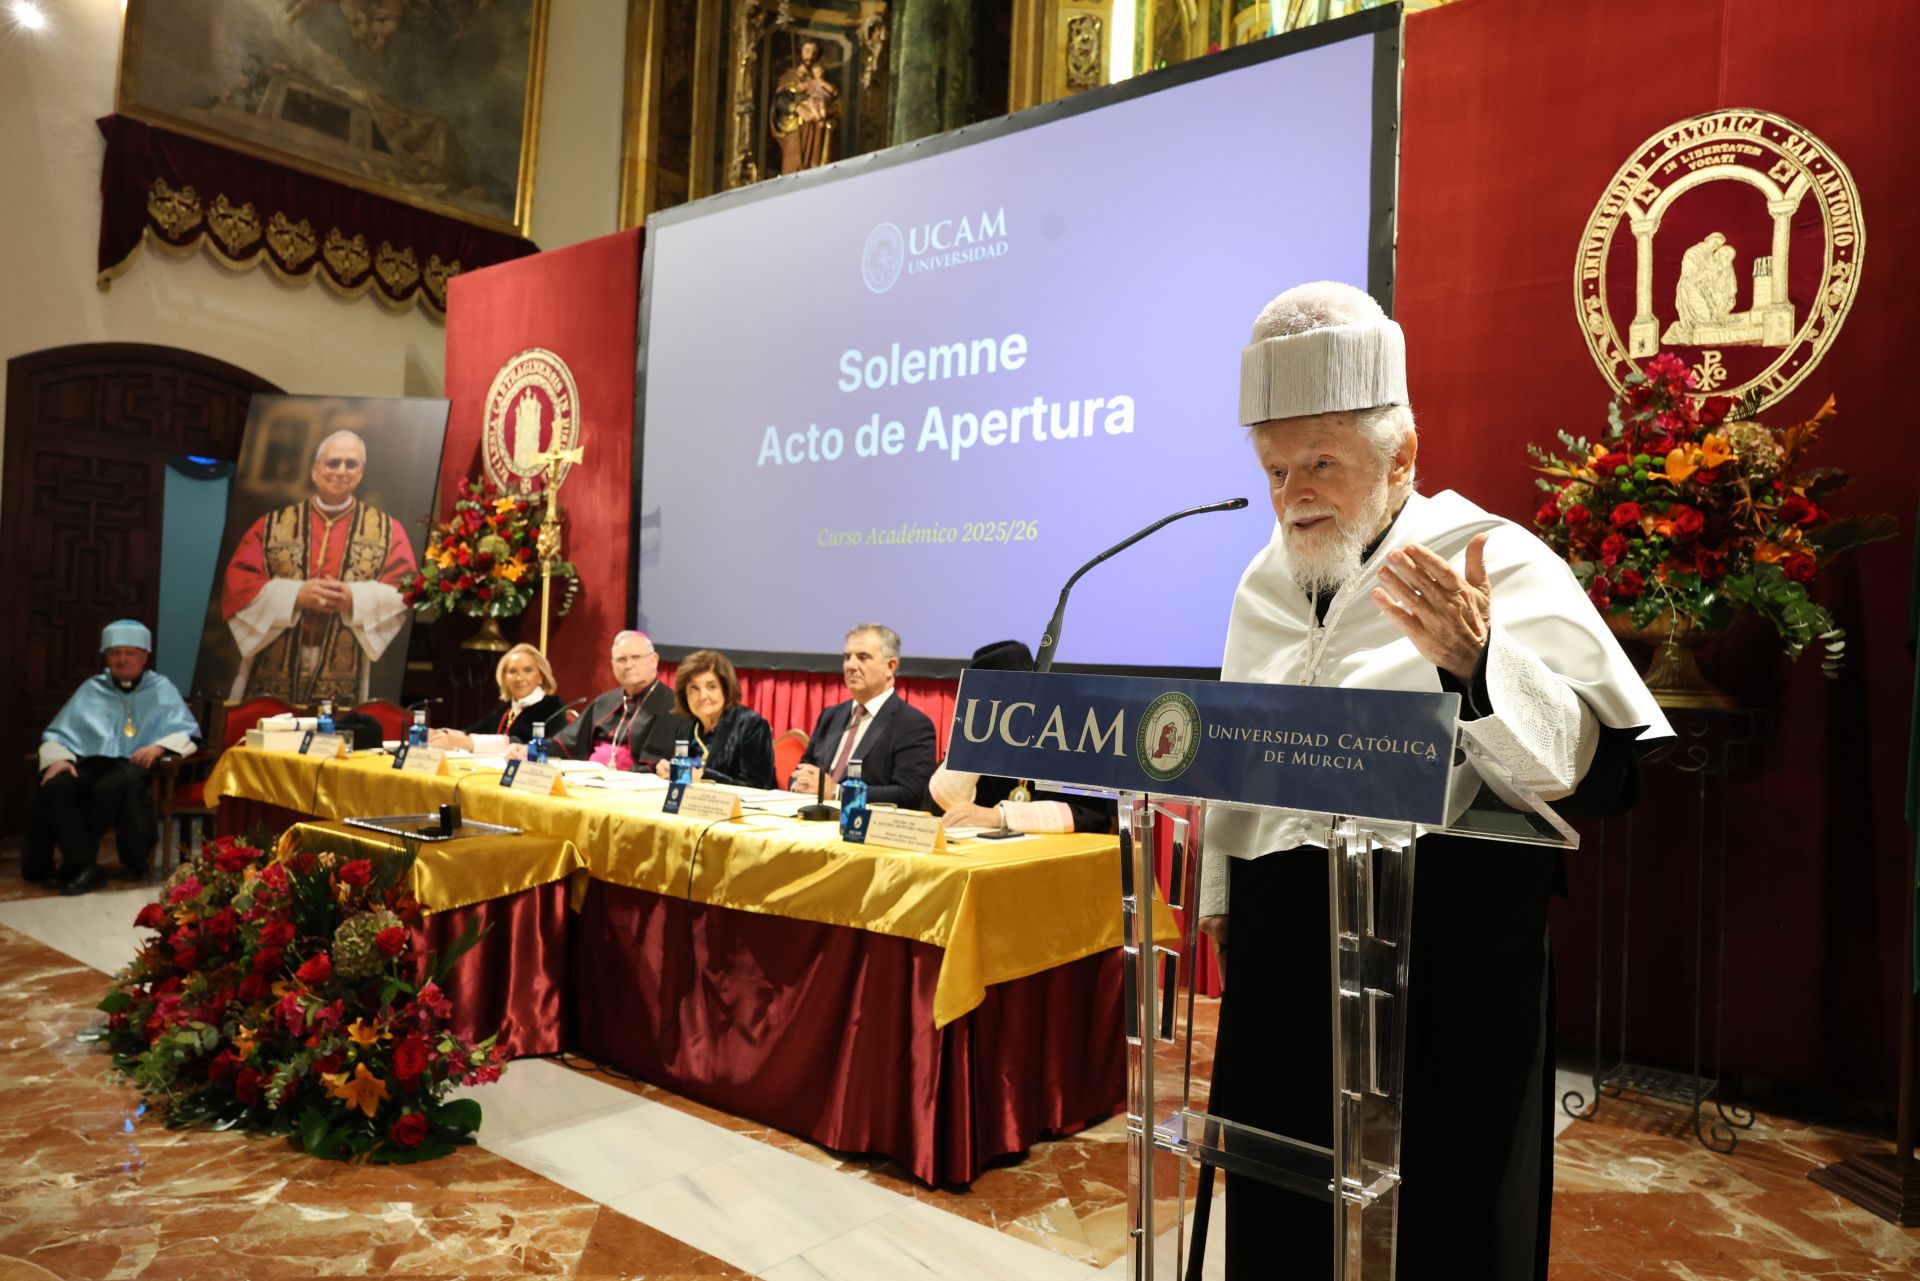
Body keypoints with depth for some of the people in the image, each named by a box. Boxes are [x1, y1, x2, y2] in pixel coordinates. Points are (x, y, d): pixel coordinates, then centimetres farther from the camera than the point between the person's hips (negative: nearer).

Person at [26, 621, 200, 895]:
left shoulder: (161, 689, 19)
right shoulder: (91, 688, 26)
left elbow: (185, 732, 6)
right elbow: (58, 733, 16)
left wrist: (159, 746, -16)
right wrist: (58, 758, -7)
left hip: (135, 767, -3)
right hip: (90, 763, 3)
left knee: (110, 788, -38)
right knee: (54, 787, -31)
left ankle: (72, 863, -23)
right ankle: (85, 866, -33)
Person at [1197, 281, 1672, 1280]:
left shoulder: (1496, 564, -9)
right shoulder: (1267, 581, 9)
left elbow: (1606, 765, -17)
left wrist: (1476, 663, -33)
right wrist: (1221, 897, 17)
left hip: (1440, 968, -5)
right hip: (1281, 957, 6)